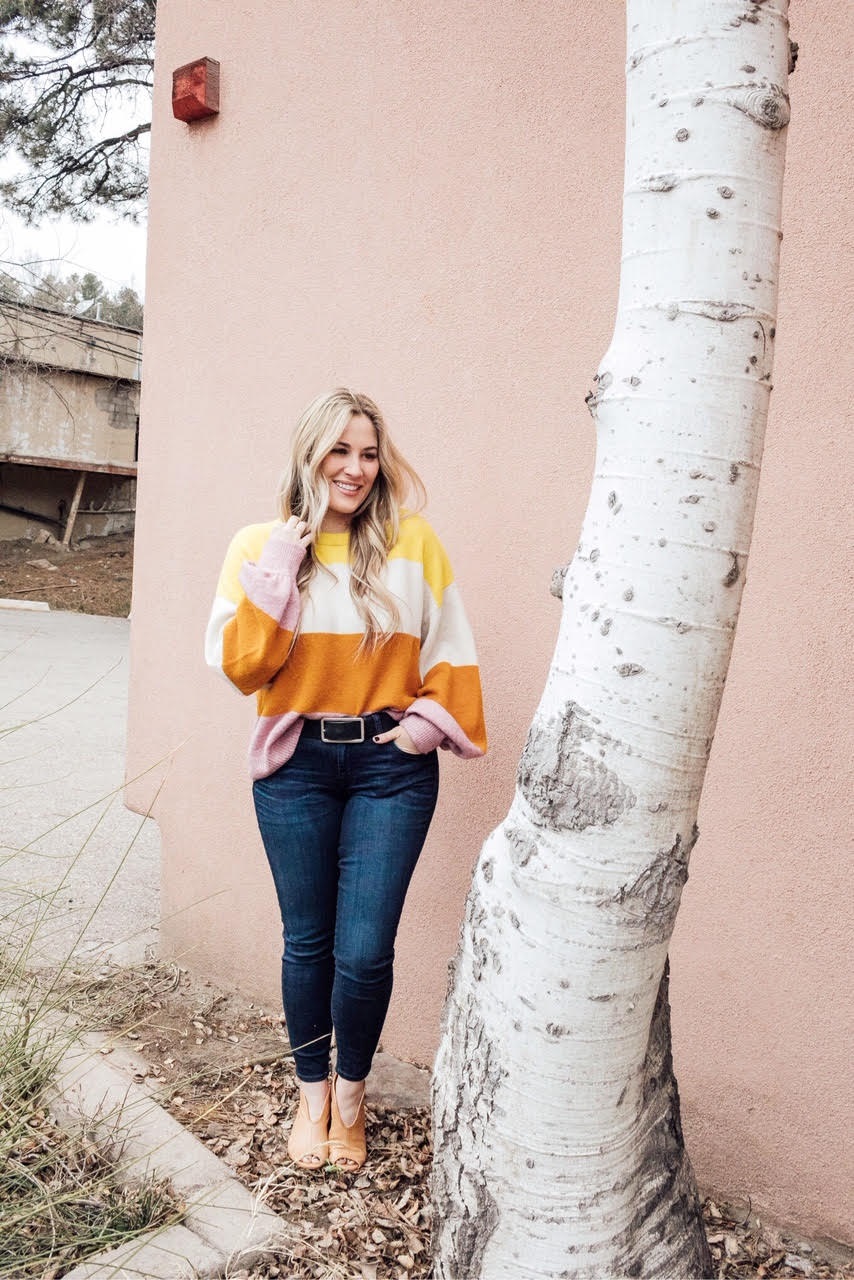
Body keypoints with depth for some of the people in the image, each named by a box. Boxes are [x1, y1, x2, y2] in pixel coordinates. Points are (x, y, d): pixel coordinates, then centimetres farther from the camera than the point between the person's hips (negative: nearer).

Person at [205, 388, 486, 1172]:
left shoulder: (412, 542, 1)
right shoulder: (261, 546, 1)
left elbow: (451, 646, 6)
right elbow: (241, 668, -6)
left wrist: (435, 715, -7)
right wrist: (276, 571, -12)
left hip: (390, 764, 0)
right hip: (296, 763, 1)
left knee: (365, 952, -2)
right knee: (308, 943, 9)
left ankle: (351, 1096, 26)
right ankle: (312, 1093, 34)